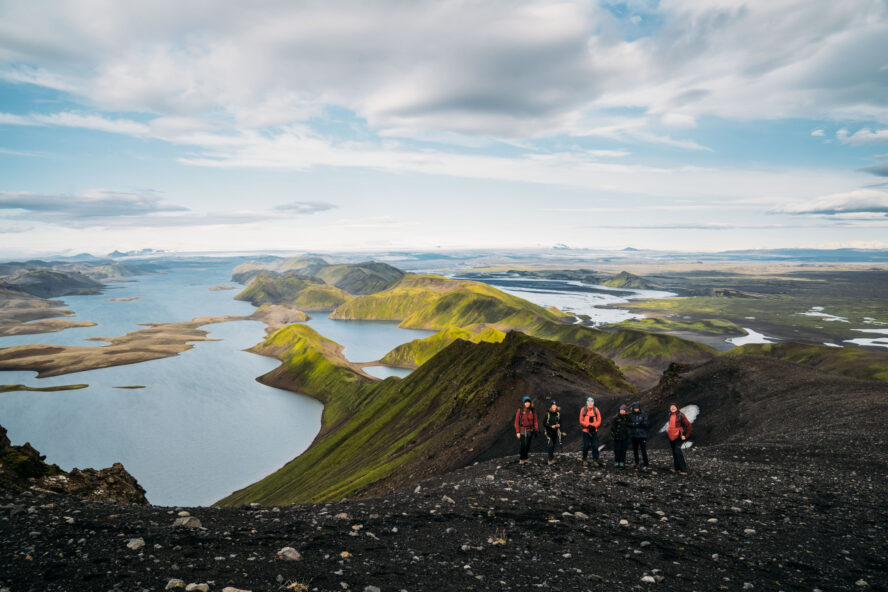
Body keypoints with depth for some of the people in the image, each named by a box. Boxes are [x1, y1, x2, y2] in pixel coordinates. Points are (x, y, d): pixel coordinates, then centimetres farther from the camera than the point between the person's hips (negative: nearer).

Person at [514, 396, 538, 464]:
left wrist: (536, 430, -4)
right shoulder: (520, 411, -5)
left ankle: (525, 458, 18)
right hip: (522, 430, -2)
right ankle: (522, 459, 9)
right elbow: (516, 422, -3)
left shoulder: (533, 411, 1)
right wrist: (517, 432, -8)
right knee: (522, 445, -5)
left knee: (528, 445, 6)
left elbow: (535, 421, 5)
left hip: (530, 430, 2)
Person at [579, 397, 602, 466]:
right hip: (586, 430, -1)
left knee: (595, 446, -1)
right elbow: (581, 421, 0)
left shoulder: (596, 410, 6)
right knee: (586, 445, 1)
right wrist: (588, 425, -12)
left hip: (594, 431, 1)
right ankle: (584, 459, 16)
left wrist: (594, 426, -11)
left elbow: (599, 420, 4)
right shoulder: (583, 410, 2)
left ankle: (595, 460, 5)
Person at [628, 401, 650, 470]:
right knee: (635, 450, 13)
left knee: (643, 450, -9)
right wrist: (632, 424, -17)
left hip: (642, 435, -3)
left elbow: (646, 424, -9)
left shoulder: (644, 415, -3)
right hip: (634, 435, 3)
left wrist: (641, 423, -25)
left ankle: (646, 465, -6)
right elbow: (628, 424, 1)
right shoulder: (631, 415, 4)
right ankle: (636, 463, 29)